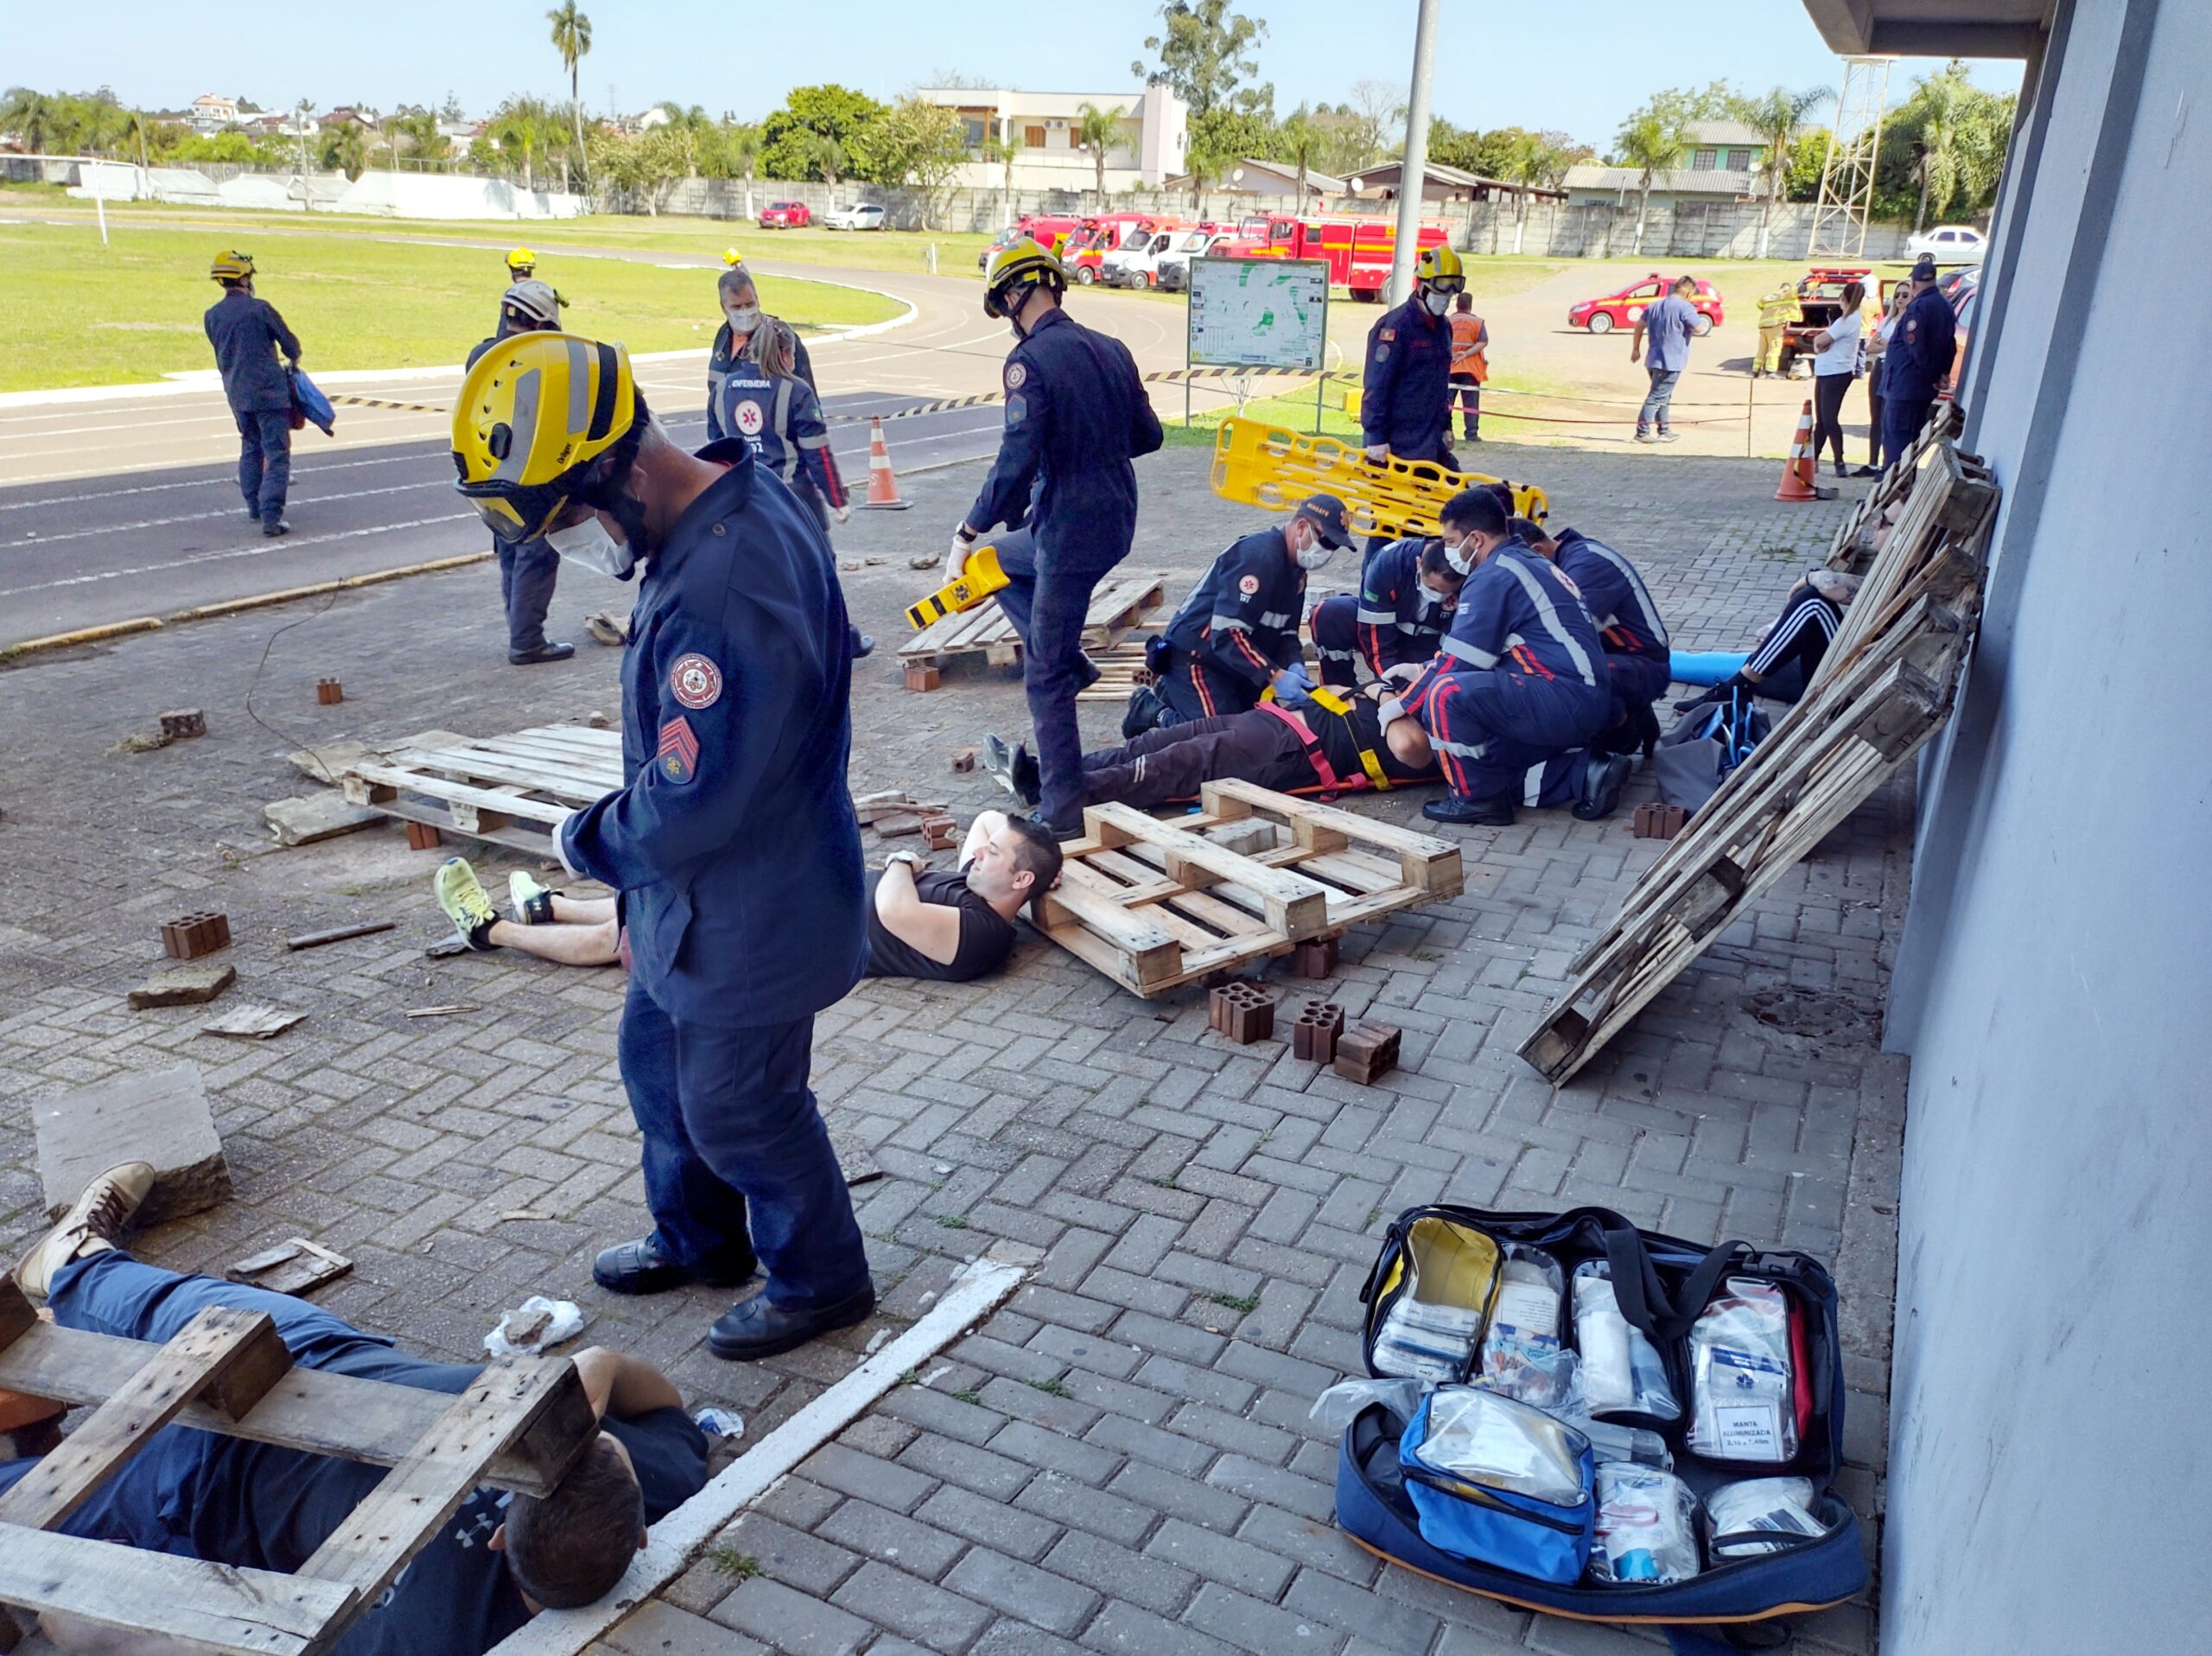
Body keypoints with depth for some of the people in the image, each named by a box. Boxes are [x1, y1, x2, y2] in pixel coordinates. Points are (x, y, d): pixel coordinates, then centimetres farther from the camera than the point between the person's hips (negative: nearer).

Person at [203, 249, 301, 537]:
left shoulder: (211, 316, 6)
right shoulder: (260, 308, -11)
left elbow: (221, 353, 16)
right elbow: (289, 343, -3)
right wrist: (293, 360, 19)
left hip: (236, 394, 6)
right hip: (269, 390, -6)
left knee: (250, 449, 23)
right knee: (277, 454, -5)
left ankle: (254, 507, 30)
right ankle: (271, 517, -14)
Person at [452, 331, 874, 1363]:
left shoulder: (722, 596, -35)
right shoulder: (732, 510, -1)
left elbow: (687, 805, -31)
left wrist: (587, 842, -9)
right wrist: (635, 882, 11)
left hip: (749, 918, -10)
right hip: (701, 901, 10)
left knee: (738, 1107, 11)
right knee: (657, 1059, 25)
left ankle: (821, 1282, 36)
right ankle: (699, 1240, 49)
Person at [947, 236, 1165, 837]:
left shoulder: (1030, 361, -17)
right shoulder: (1111, 349, 6)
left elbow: (1015, 465, -24)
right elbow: (1149, 435, 13)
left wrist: (967, 533, -14)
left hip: (1069, 532, -8)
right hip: (1117, 521, 8)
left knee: (1045, 678, 3)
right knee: (997, 560, 31)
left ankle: (1064, 813, 9)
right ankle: (1071, 663, 23)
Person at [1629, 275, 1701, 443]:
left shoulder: (1656, 306, 12)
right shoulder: (1685, 307, -12)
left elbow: (1640, 324, 16)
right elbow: (1697, 328, -11)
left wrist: (1635, 348, 22)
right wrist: (1694, 315, 9)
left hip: (1655, 360, 8)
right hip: (1671, 362, -8)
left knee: (1663, 397, 18)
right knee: (1657, 397, -7)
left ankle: (1664, 431, 25)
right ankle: (1643, 431, -9)